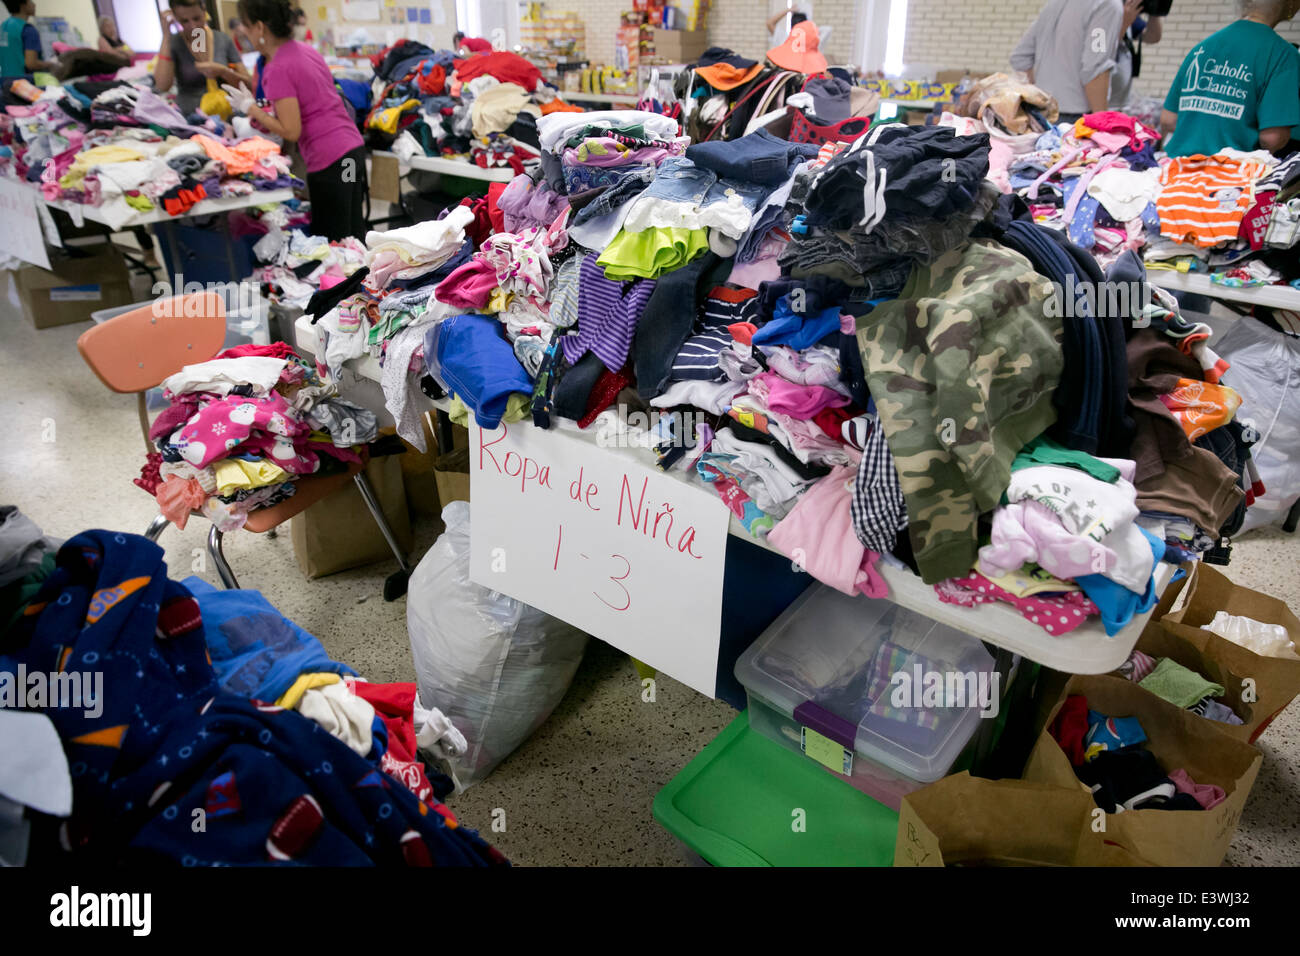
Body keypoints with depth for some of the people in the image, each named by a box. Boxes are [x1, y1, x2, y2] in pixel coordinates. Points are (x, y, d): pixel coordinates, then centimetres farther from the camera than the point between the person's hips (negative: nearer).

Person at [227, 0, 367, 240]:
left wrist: (250, 107, -3)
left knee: (333, 241, 0)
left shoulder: (278, 69, -13)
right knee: (354, 236, 14)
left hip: (329, 160, -8)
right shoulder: (306, 50, 12)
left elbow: (291, 132, -14)